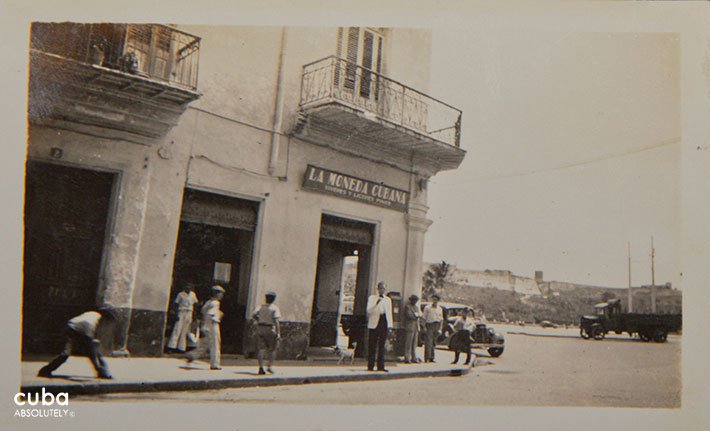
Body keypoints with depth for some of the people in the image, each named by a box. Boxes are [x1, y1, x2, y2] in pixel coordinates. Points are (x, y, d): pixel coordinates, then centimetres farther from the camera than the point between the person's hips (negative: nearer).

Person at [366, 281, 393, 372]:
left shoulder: (388, 299, 17)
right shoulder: (372, 298, 4)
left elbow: (389, 312, 18)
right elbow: (369, 310, -8)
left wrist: (390, 325, 11)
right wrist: (376, 303, -22)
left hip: (384, 324, 4)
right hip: (374, 324, -4)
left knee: (382, 346, 4)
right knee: (372, 346, -2)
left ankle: (380, 366, 8)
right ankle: (370, 366, 3)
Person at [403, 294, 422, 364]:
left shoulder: (417, 306, 21)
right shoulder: (407, 306, -4)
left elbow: (420, 314, 13)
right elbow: (409, 315, -15)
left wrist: (415, 314, -6)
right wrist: (417, 315, -3)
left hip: (416, 327, 8)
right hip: (409, 327, -8)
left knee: (414, 344, 8)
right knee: (408, 343, -8)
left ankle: (414, 358, 11)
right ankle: (407, 358, -6)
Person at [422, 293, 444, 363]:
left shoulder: (440, 309, 11)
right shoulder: (427, 307, 1)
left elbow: (441, 319, 13)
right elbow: (424, 318, 0)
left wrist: (440, 328, 3)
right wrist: (424, 327, -8)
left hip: (437, 325, 4)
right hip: (429, 325, -4)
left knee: (434, 342, 7)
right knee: (428, 342, -10)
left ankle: (431, 358, 13)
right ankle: (427, 358, -12)